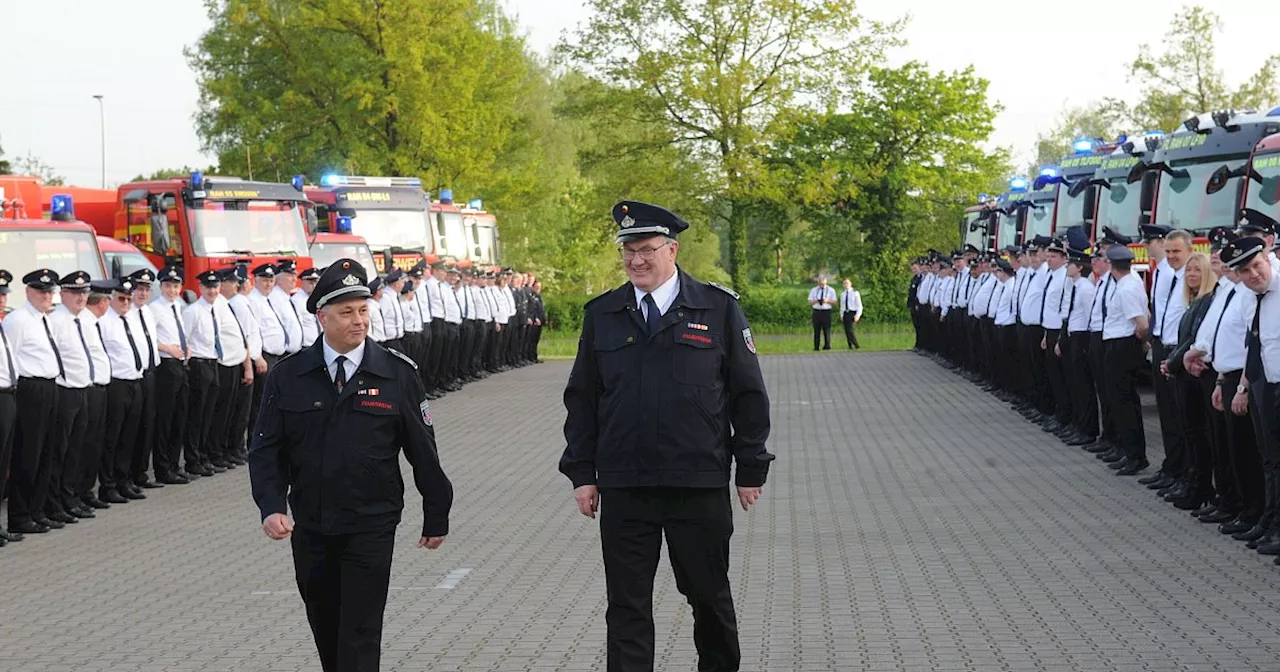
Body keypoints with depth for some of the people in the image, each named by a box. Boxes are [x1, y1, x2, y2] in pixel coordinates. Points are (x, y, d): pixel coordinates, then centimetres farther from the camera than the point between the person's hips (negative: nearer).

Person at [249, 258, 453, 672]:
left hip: (371, 528, -3)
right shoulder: (287, 376, 0)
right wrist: (271, 507, -13)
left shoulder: (397, 374, -4)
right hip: (309, 528, 3)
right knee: (325, 631, 15)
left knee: (360, 634, -6)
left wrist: (436, 517, 6)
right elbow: (266, 449, 1)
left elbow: (422, 449, 1)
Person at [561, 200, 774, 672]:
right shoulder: (602, 314, 6)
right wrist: (582, 473, 4)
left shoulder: (719, 309, 0)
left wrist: (751, 470, 0)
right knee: (626, 606, 4)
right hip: (623, 489, 1)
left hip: (700, 487, -1)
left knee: (709, 595, 13)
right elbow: (581, 399, 9)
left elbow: (749, 396, 2)